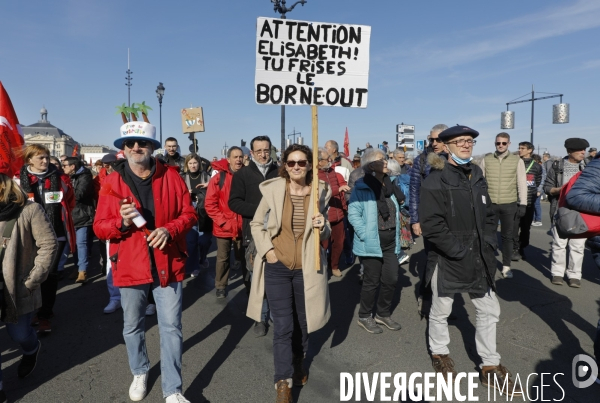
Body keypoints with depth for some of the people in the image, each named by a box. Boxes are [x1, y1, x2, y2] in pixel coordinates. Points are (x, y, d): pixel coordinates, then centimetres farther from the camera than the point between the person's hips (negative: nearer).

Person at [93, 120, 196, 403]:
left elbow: (189, 214, 0)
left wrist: (169, 229, -18)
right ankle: (140, 373, 45)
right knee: (133, 327, 18)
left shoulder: (171, 176, -3)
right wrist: (122, 222, -22)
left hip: (167, 264, -1)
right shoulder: (112, 181, -3)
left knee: (171, 328, 5)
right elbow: (99, 227, -1)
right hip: (130, 266, 1)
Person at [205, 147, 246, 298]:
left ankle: (249, 284, 28)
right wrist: (224, 222, -12)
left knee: (245, 257, 13)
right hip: (224, 227, -1)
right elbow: (210, 204, -6)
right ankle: (221, 286, 27)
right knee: (223, 258, 13)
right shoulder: (218, 178, -5)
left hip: (242, 227, 1)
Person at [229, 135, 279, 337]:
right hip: (254, 233, 0)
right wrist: (258, 210, -14)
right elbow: (234, 202, -3)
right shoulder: (242, 174, 4)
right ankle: (261, 318, 19)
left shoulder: (280, 173, 5)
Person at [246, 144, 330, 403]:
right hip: (277, 267, -2)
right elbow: (256, 224, 4)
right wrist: (266, 250, -9)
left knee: (302, 323, 17)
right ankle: (283, 382, 14)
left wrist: (323, 228, -14)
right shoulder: (273, 189, -7)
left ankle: (298, 366, 43)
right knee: (283, 326, -2)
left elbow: (324, 234, 9)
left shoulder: (320, 192, -1)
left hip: (307, 268, 2)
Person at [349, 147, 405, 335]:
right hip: (372, 244, -7)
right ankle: (365, 317, 25)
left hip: (390, 243, 7)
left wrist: (396, 238, 10)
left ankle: (383, 314, 31)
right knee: (372, 281, 5)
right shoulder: (362, 187, -12)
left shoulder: (389, 186, 10)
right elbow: (353, 214, -16)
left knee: (391, 279, 11)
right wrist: (366, 236, -20)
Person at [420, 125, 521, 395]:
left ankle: (490, 367, 29)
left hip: (479, 258, 7)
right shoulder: (435, 180, -14)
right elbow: (431, 225, -21)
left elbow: (489, 215, 14)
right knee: (441, 310, 11)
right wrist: (459, 251, -20)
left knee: (489, 310, 13)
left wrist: (488, 244, 0)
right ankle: (439, 353, 35)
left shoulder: (476, 176, 10)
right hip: (447, 259, -7)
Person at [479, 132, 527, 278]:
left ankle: (506, 266, 19)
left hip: (509, 204, 0)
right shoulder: (486, 160, 4)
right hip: (490, 203, 0)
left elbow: (522, 183, 2)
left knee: (507, 236, 9)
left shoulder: (517, 161, 2)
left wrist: (522, 204, -2)